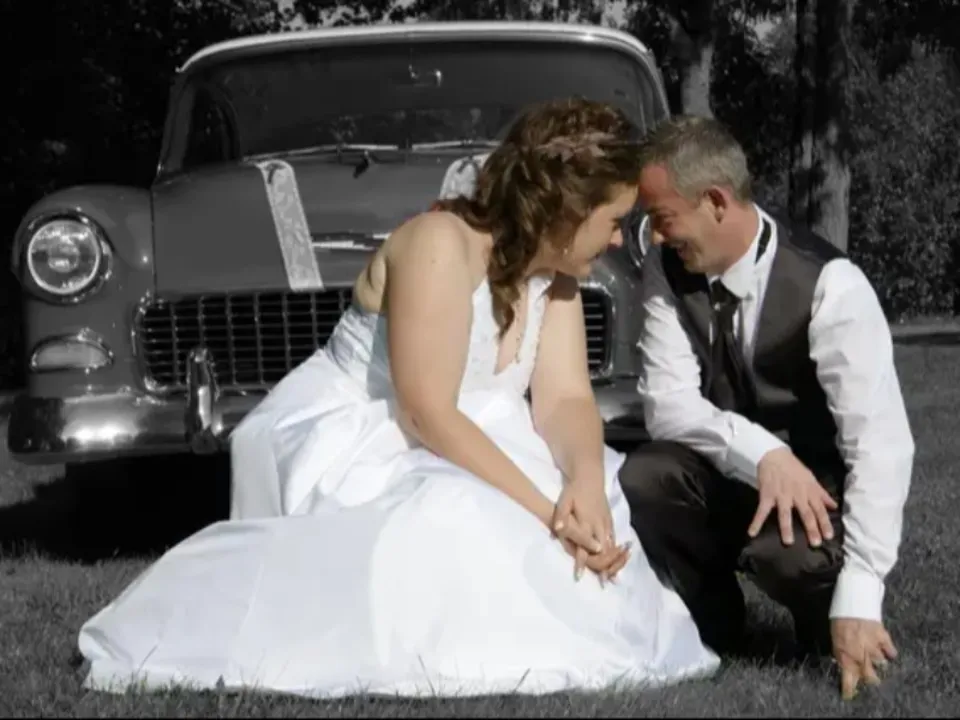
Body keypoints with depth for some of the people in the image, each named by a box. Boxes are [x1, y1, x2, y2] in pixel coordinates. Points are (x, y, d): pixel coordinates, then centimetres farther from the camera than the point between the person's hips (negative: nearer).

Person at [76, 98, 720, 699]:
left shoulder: (553, 269, 2)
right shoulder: (442, 245, -24)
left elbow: (565, 399, -8)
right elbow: (427, 416, -29)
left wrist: (585, 484, -30)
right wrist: (545, 513, -32)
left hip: (457, 446, 8)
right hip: (342, 454, -7)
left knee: (593, 507, -12)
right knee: (456, 526, -35)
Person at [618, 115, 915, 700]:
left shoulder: (828, 284, -25)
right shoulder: (667, 268, -10)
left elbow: (881, 442, -31)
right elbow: (668, 401, -16)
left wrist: (858, 599, -39)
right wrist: (760, 452, -36)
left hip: (817, 487, -4)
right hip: (730, 475, 4)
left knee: (790, 549, -37)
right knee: (640, 480, -27)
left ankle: (831, 619, 1)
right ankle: (711, 626, 1)